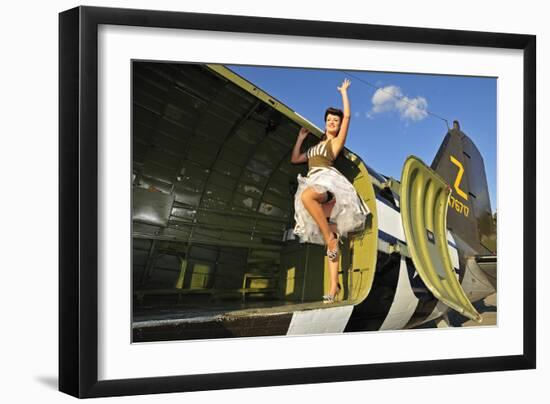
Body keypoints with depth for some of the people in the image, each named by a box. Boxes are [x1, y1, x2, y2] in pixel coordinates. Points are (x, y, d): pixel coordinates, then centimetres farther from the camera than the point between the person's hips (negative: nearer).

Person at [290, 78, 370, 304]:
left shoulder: (337, 141, 17)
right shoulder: (315, 147, 36)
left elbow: (347, 116, 9)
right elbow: (295, 159, 41)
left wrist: (344, 92, 21)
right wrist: (301, 138, 44)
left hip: (328, 179, -6)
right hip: (314, 182, 6)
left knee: (307, 195, -43)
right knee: (331, 243, -7)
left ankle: (331, 234, -32)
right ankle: (333, 288, -17)